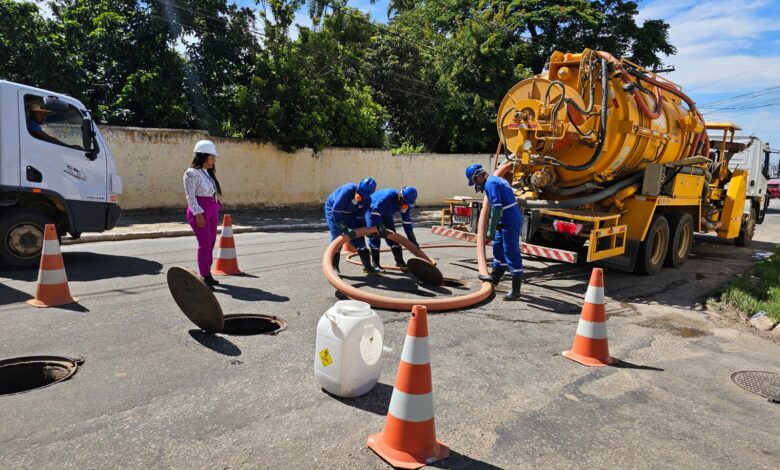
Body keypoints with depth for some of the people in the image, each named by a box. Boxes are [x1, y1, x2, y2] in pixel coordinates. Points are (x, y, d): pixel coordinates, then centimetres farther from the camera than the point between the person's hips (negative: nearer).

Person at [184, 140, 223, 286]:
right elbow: (190, 195, -15)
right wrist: (198, 213, -19)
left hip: (212, 210, 8)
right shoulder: (191, 173, -10)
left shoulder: (208, 172, 14)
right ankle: (204, 276, -2)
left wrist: (216, 209, 13)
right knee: (205, 243, -9)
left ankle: (208, 274, 16)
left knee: (211, 242, 9)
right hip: (199, 211, -8)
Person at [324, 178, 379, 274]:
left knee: (357, 236, 2)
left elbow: (360, 217, -6)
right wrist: (344, 228, -36)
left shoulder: (367, 200, -20)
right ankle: (333, 267, -5)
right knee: (337, 236, -16)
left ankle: (367, 265, 13)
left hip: (349, 213, 5)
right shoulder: (348, 190, -38)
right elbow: (336, 211, -35)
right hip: (332, 209, -5)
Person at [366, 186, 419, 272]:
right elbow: (375, 212, -42)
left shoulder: (406, 203, -19)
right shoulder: (388, 196, -41)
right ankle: (375, 264, -5)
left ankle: (400, 261, 10)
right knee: (374, 235, -14)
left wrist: (412, 240, -11)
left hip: (386, 214, 6)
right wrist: (380, 228, -45)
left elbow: (407, 222, -11)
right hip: (372, 209, -6)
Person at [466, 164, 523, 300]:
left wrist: (491, 230, -21)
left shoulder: (490, 184, -15)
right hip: (509, 221, 11)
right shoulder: (497, 180, 16)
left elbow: (497, 208, -24)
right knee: (498, 248, 24)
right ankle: (495, 277, 41)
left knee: (512, 255, -6)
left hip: (509, 223, -11)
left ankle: (516, 291, 0)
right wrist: (493, 226, 27)